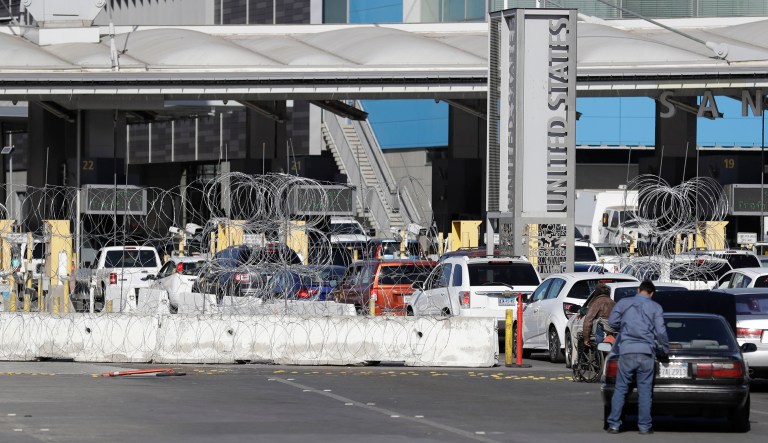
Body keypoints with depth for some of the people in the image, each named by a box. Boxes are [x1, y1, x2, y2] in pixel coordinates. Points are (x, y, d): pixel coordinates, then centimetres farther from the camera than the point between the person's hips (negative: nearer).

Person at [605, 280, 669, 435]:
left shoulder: (624, 303, 7)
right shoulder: (655, 307, 5)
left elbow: (612, 322, 4)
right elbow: (660, 332, 1)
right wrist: (665, 349, 16)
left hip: (626, 351, 0)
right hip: (646, 352, 0)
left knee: (620, 389, 4)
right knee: (645, 390, 4)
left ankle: (614, 424, 1)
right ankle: (644, 426, 4)